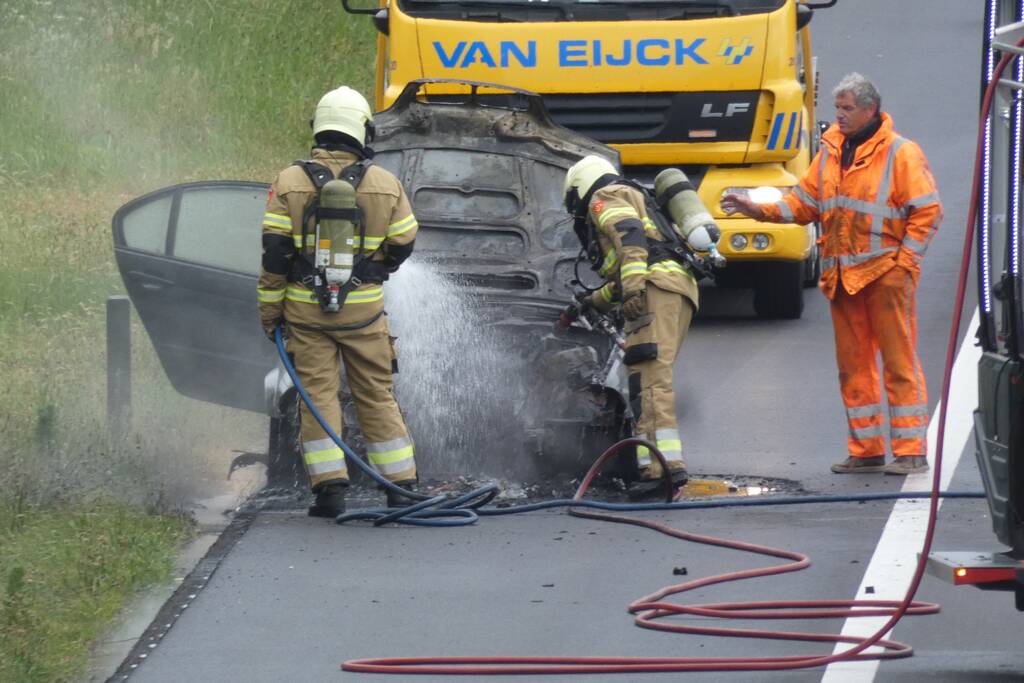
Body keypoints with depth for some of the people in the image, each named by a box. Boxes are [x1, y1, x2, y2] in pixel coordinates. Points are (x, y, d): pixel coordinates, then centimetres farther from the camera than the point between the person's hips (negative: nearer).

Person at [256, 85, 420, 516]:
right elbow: (403, 244, 8)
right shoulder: (385, 185, -2)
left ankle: (330, 491, -3)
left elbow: (275, 253, -6)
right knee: (377, 395, 10)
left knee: (318, 395, 4)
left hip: (306, 307, -1)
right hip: (364, 310, 1)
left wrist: (270, 309, 3)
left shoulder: (289, 183, -5)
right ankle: (401, 488, 11)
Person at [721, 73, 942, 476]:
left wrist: (905, 258, -12)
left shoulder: (900, 153, -5)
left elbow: (927, 211, -6)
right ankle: (866, 450, 14)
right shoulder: (831, 152, 14)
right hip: (842, 276, 7)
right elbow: (804, 202, 16)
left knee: (899, 360, -6)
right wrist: (758, 210, 3)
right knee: (853, 365, 8)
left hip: (885, 272, -7)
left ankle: (911, 451, -5)